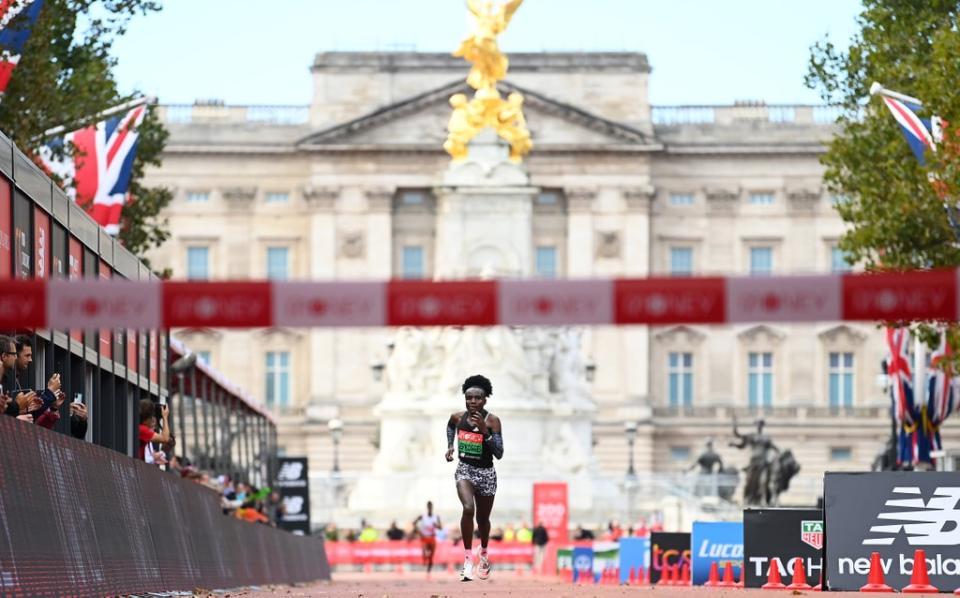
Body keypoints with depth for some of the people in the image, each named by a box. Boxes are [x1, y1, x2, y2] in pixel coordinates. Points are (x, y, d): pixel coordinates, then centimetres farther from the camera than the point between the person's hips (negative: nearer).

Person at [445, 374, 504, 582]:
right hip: (464, 470, 0)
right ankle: (468, 559, -24)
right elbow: (450, 426, 23)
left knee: (483, 519, 15)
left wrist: (484, 431, -28)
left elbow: (499, 453, -19)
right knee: (468, 508, -27)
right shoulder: (458, 417, -4)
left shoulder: (492, 421, -14)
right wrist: (450, 446, 10)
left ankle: (484, 554, 45)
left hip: (486, 473, 0)